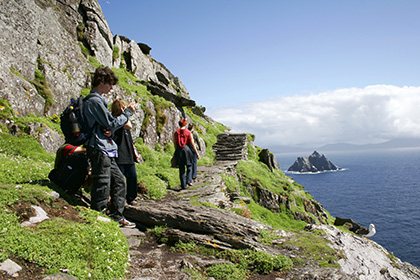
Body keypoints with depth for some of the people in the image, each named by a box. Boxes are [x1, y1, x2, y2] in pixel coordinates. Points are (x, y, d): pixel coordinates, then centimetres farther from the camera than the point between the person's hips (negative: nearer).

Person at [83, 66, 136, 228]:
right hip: (100, 149, -11)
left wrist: (109, 130, -1)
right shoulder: (95, 101, -12)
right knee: (102, 186, -5)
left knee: (119, 181, 12)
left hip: (107, 150, 11)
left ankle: (117, 217, 20)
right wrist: (128, 113, -2)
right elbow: (112, 124, -14)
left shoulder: (98, 100, 20)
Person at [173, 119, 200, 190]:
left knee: (181, 169, 8)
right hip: (187, 149, -2)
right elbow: (192, 144, -4)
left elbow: (175, 144, 5)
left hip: (179, 150, 2)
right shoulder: (188, 132, -3)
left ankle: (183, 185, 9)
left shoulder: (176, 133, 3)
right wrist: (197, 153, 2)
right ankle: (189, 180, -2)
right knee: (189, 166, 17)